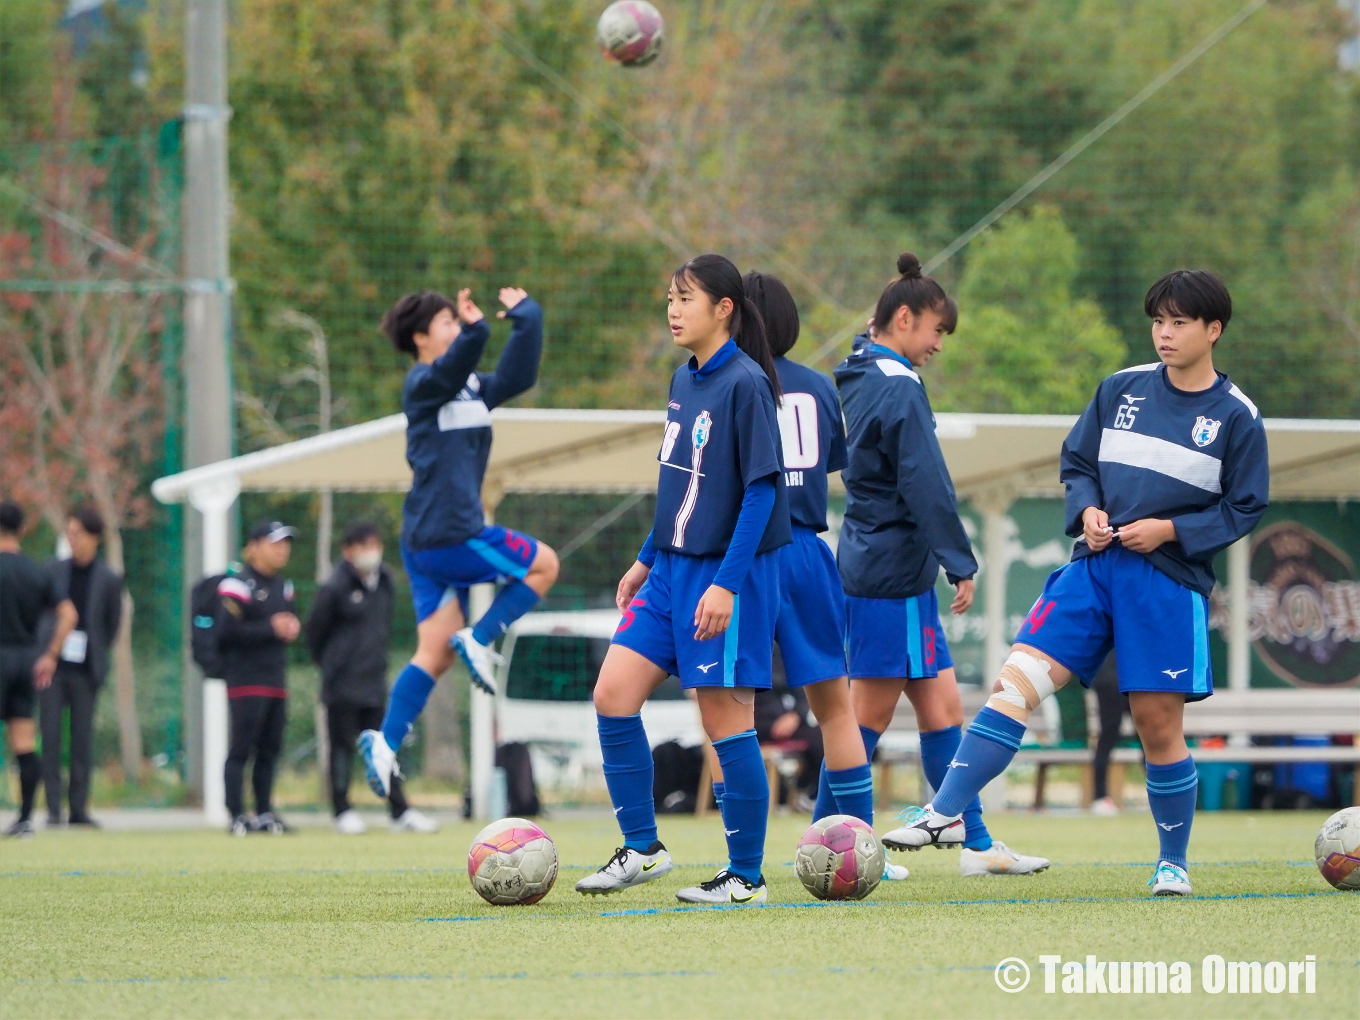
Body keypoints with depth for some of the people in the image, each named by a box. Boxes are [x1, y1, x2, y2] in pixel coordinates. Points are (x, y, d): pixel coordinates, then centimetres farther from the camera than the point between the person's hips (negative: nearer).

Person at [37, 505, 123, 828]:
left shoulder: (109, 580, 2)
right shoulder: (55, 571, 6)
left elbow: (112, 626, 9)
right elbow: (41, 613, 11)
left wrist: (96, 654, 3)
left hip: (85, 669, -1)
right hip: (53, 665, 1)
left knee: (83, 739, 1)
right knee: (51, 736, -5)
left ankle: (79, 808, 7)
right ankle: (54, 807, -2)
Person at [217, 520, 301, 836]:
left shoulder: (283, 587, 18)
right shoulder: (237, 583, -10)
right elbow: (227, 631, -17)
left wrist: (292, 628, 2)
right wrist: (271, 628, -16)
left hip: (276, 679, 8)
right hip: (245, 677, -8)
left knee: (270, 749, 8)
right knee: (241, 748, -9)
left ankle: (264, 812, 15)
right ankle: (237, 816, -10)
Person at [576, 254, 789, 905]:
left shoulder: (746, 385, -13)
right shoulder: (684, 382, 11)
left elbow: (761, 490, -16)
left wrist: (726, 583, -21)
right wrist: (646, 560, 22)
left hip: (729, 577, -8)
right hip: (672, 570, 8)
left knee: (726, 721, -3)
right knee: (613, 694, 0)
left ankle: (746, 876, 8)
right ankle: (641, 849, 10)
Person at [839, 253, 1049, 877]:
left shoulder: (861, 379, 14)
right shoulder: (898, 387, -15)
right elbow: (926, 486, -20)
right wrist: (961, 564, -16)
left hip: (869, 562, 10)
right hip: (893, 572, -10)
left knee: (941, 707, 10)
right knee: (870, 716, -4)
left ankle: (977, 846, 13)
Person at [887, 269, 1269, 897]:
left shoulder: (1236, 417, 0)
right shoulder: (1122, 389, 9)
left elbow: (1243, 508, 0)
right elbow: (1077, 463, 15)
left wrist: (1170, 530, -12)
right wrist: (1088, 510, -5)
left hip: (1170, 582, -3)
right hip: (1095, 564, 3)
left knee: (1158, 724, 0)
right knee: (1016, 682, -11)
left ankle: (1174, 862, 17)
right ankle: (947, 813, -12)